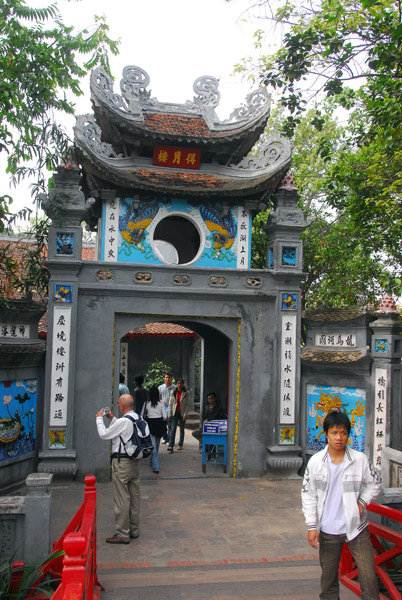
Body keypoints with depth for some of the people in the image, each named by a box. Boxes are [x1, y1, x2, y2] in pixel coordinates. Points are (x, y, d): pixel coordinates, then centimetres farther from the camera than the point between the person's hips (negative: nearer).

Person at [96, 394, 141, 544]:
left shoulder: (123, 421, -20)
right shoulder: (138, 418, 6)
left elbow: (104, 434, -11)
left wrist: (99, 418, 2)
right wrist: (112, 418, 21)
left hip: (122, 463, -9)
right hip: (134, 461, 9)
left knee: (122, 499, -1)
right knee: (134, 497, 15)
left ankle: (122, 534, 6)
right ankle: (134, 530, 26)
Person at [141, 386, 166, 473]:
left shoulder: (146, 404, -6)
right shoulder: (161, 404, -4)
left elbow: (142, 415, 3)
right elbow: (164, 417, -4)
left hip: (150, 424, -2)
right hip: (159, 425, 2)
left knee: (153, 446, -2)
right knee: (157, 445, 21)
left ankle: (155, 467, -9)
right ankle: (153, 462, 39)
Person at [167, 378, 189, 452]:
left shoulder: (186, 394, 0)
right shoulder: (173, 392, 5)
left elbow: (187, 404, -2)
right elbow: (170, 403, 7)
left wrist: (185, 414, -10)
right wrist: (169, 414, 0)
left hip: (182, 413, -1)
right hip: (175, 412, 1)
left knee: (182, 429, 8)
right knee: (172, 429, -9)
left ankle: (180, 445, 19)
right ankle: (171, 446, -15)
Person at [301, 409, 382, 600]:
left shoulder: (360, 459, -7)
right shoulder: (315, 462, -6)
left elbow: (375, 483, 11)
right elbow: (308, 494, 0)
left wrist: (362, 501, -5)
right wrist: (311, 526, -4)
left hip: (356, 527, 0)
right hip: (328, 531, 1)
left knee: (369, 576, 0)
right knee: (328, 577, 12)